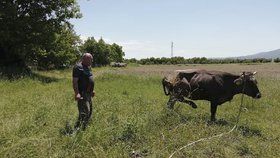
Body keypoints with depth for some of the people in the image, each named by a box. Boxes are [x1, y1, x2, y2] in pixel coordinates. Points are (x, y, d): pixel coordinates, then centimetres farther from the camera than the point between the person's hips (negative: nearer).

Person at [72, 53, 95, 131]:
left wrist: (92, 90, 22)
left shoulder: (88, 67, 16)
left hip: (88, 93, 10)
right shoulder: (78, 67, -14)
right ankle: (77, 128, -8)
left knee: (89, 111, 15)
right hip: (82, 94, -10)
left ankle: (84, 128, 26)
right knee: (85, 112, -15)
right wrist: (77, 93, -26)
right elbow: (75, 81, -19)